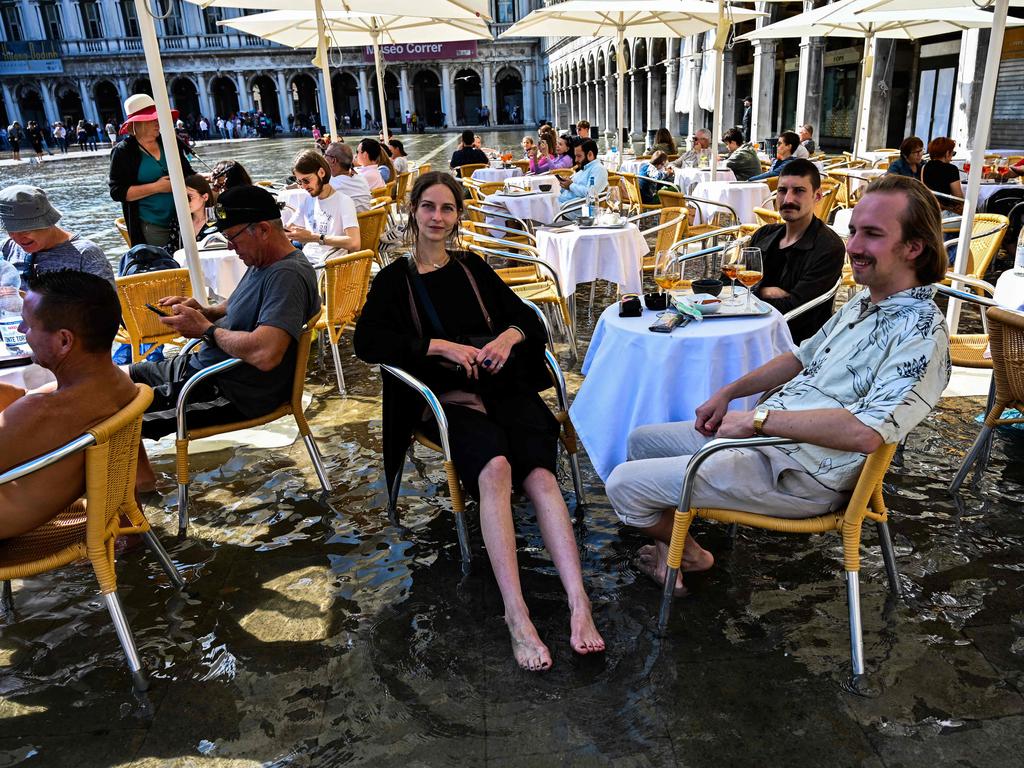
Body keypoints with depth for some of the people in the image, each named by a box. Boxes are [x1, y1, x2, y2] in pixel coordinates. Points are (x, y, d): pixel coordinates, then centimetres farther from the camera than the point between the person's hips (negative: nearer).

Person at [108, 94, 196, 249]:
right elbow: (118, 192, -11)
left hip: (181, 219, 4)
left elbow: (187, 173, 18)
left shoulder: (169, 143, 7)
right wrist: (156, 187, -16)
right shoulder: (123, 152, -5)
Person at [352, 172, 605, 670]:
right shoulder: (396, 278, 13)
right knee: (495, 467, -34)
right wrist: (442, 346, -13)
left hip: (505, 389, 3)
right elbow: (367, 341, -3)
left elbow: (525, 315, 17)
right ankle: (516, 616, -39)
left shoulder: (472, 268, 21)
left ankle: (579, 605, -35)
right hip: (448, 400, -2)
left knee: (540, 473, -27)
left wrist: (510, 335, -8)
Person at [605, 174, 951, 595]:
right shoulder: (862, 303, 9)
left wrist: (758, 417, -26)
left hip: (799, 475, -9)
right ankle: (667, 530, 30)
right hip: (765, 434, 10)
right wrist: (728, 393, 11)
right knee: (642, 440, 17)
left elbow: (867, 431, -33)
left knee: (623, 484, -10)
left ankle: (689, 553, 19)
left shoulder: (921, 333, -21)